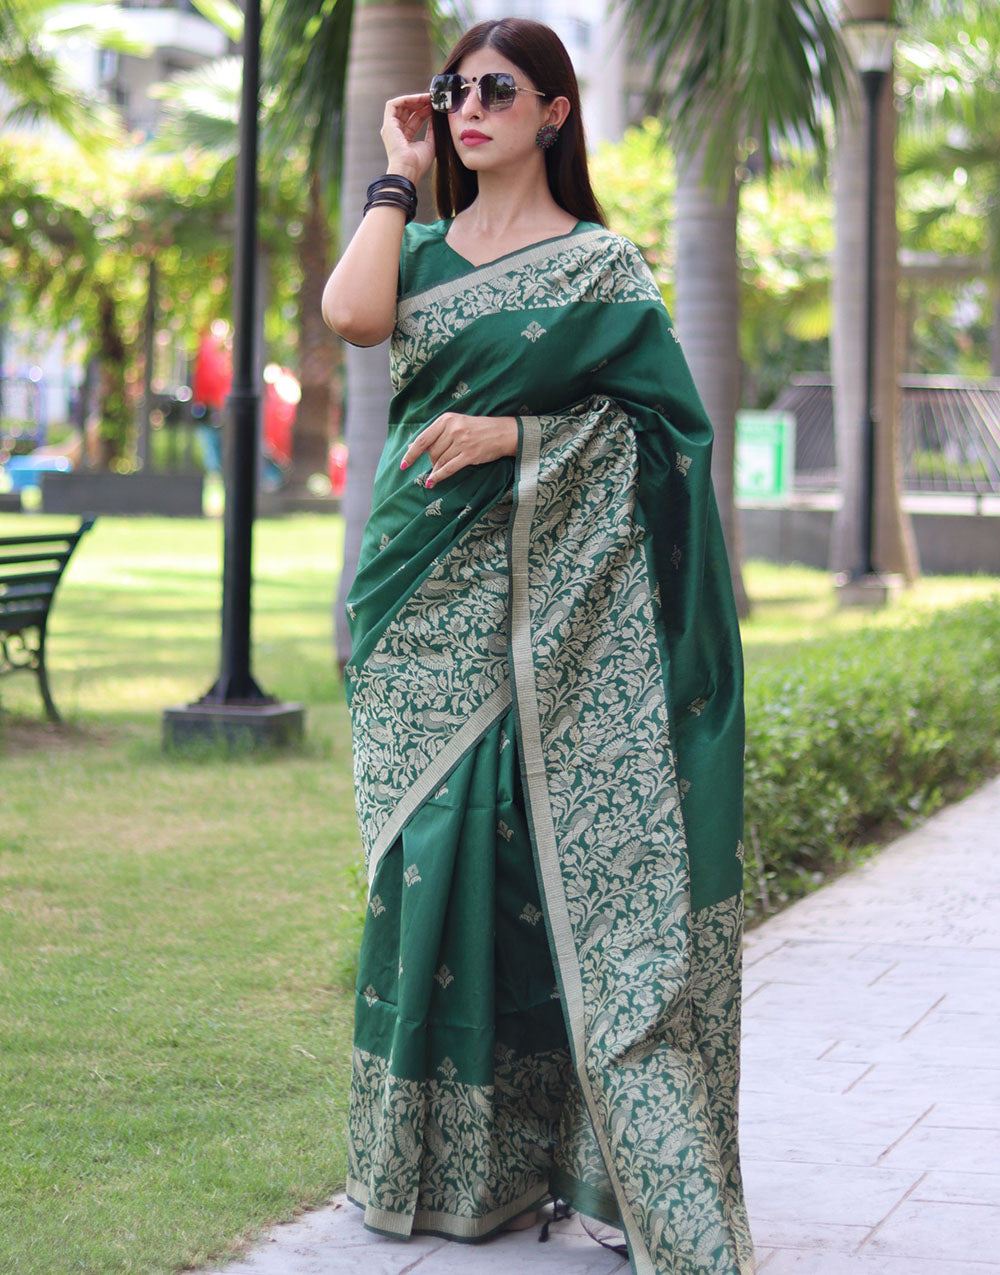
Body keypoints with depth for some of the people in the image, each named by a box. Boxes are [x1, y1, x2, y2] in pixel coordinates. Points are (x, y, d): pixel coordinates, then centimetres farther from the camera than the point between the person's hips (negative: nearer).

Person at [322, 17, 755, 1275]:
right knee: (429, 842, 4)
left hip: (539, 600, -4)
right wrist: (399, 173, 3)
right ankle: (438, 1153, 13)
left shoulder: (600, 263, 3)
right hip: (427, 593, 4)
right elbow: (351, 314, -7)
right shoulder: (424, 246, 14)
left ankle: (540, 1139, 0)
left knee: (537, 840, -7)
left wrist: (513, 432, -14)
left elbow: (657, 418, -3)